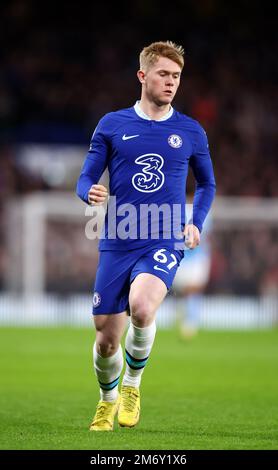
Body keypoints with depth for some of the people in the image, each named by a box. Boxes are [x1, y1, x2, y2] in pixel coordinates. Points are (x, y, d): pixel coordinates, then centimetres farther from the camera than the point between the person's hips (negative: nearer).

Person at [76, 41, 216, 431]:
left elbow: (207, 184, 20)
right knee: (106, 340, 2)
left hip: (165, 242, -1)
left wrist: (196, 223, 4)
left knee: (141, 307, -31)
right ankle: (108, 401, 34)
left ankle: (133, 383, -3)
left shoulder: (191, 132, 6)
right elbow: (85, 179, 6)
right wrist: (90, 192, -17)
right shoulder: (112, 125, 4)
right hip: (116, 244, 1)